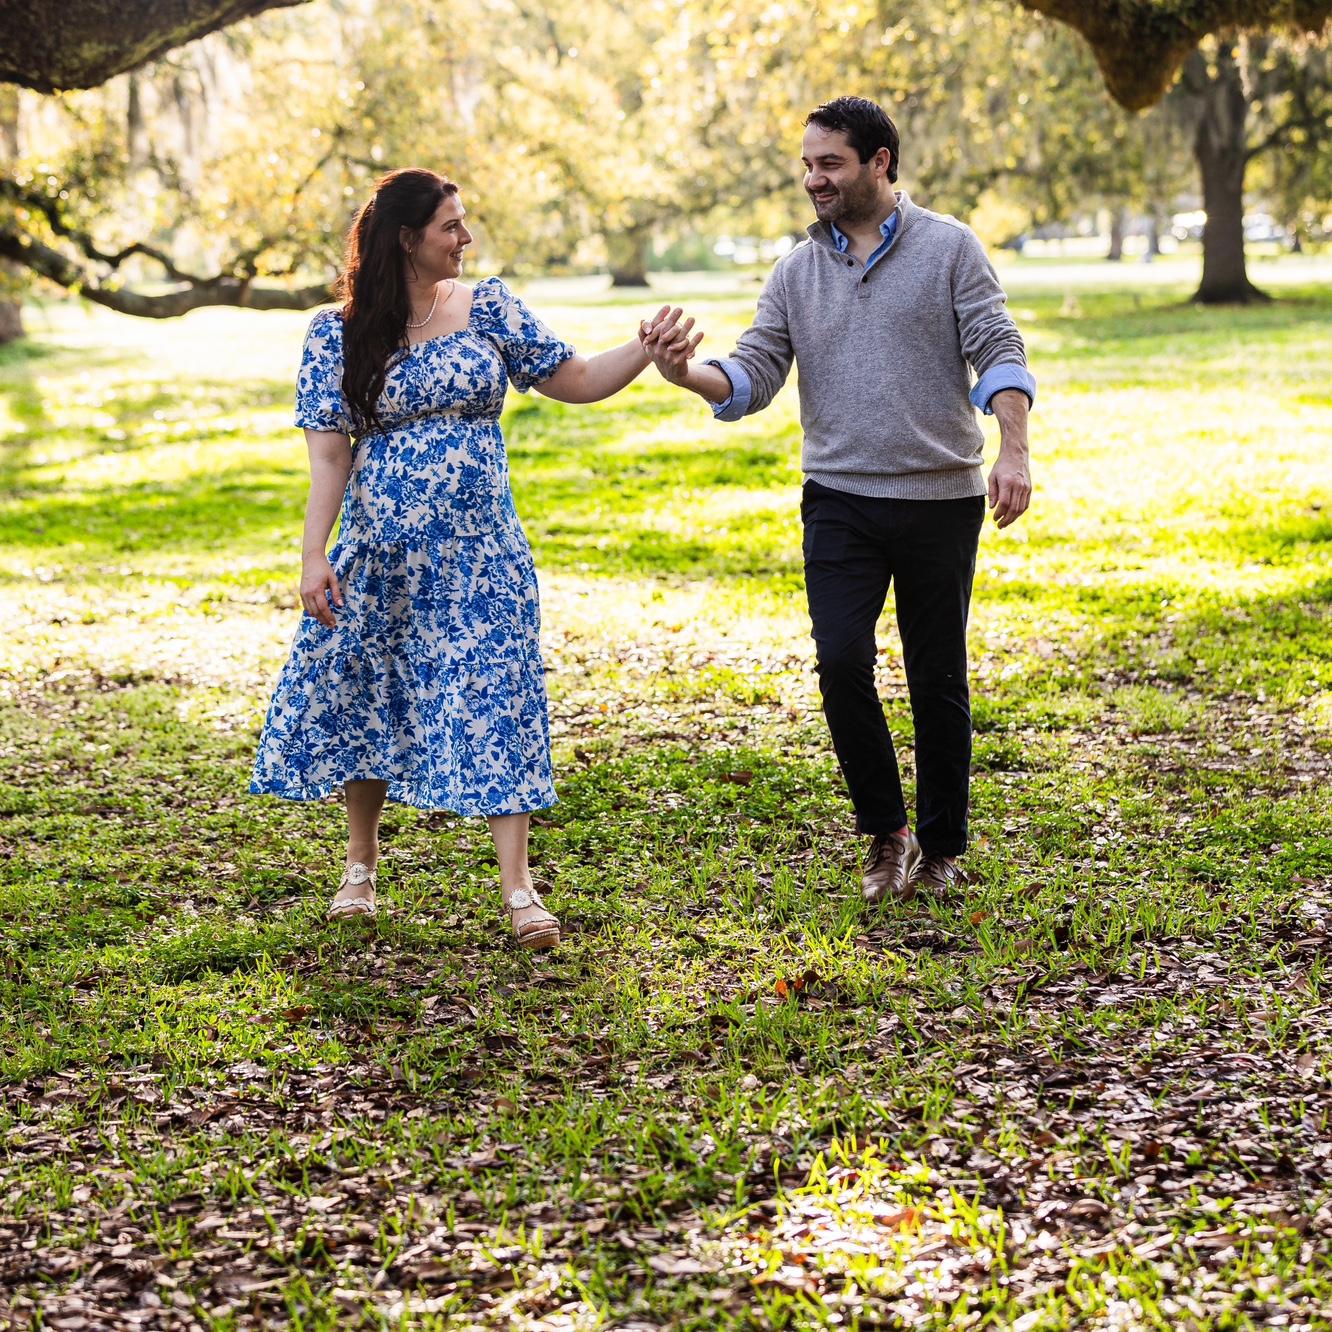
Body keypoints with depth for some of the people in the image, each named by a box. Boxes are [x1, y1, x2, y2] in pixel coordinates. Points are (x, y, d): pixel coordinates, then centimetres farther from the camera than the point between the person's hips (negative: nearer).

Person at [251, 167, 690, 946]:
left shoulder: (490, 310, 3)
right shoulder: (339, 334, -3)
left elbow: (575, 382, 7)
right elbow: (329, 450, -6)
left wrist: (647, 348, -9)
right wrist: (314, 557, -14)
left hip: (478, 552, 0)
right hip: (380, 557, 0)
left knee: (496, 701, -7)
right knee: (364, 701, 9)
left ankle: (518, 887, -6)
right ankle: (362, 865, 30)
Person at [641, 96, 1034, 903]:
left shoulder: (949, 248, 0)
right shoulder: (798, 271, 9)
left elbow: (999, 353, -7)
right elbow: (754, 377, 2)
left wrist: (1015, 451, -21)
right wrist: (687, 371, -18)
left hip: (940, 500, -2)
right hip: (841, 497, 2)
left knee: (938, 679, 6)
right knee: (842, 660, -12)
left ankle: (942, 848, 20)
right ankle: (887, 833, 6)